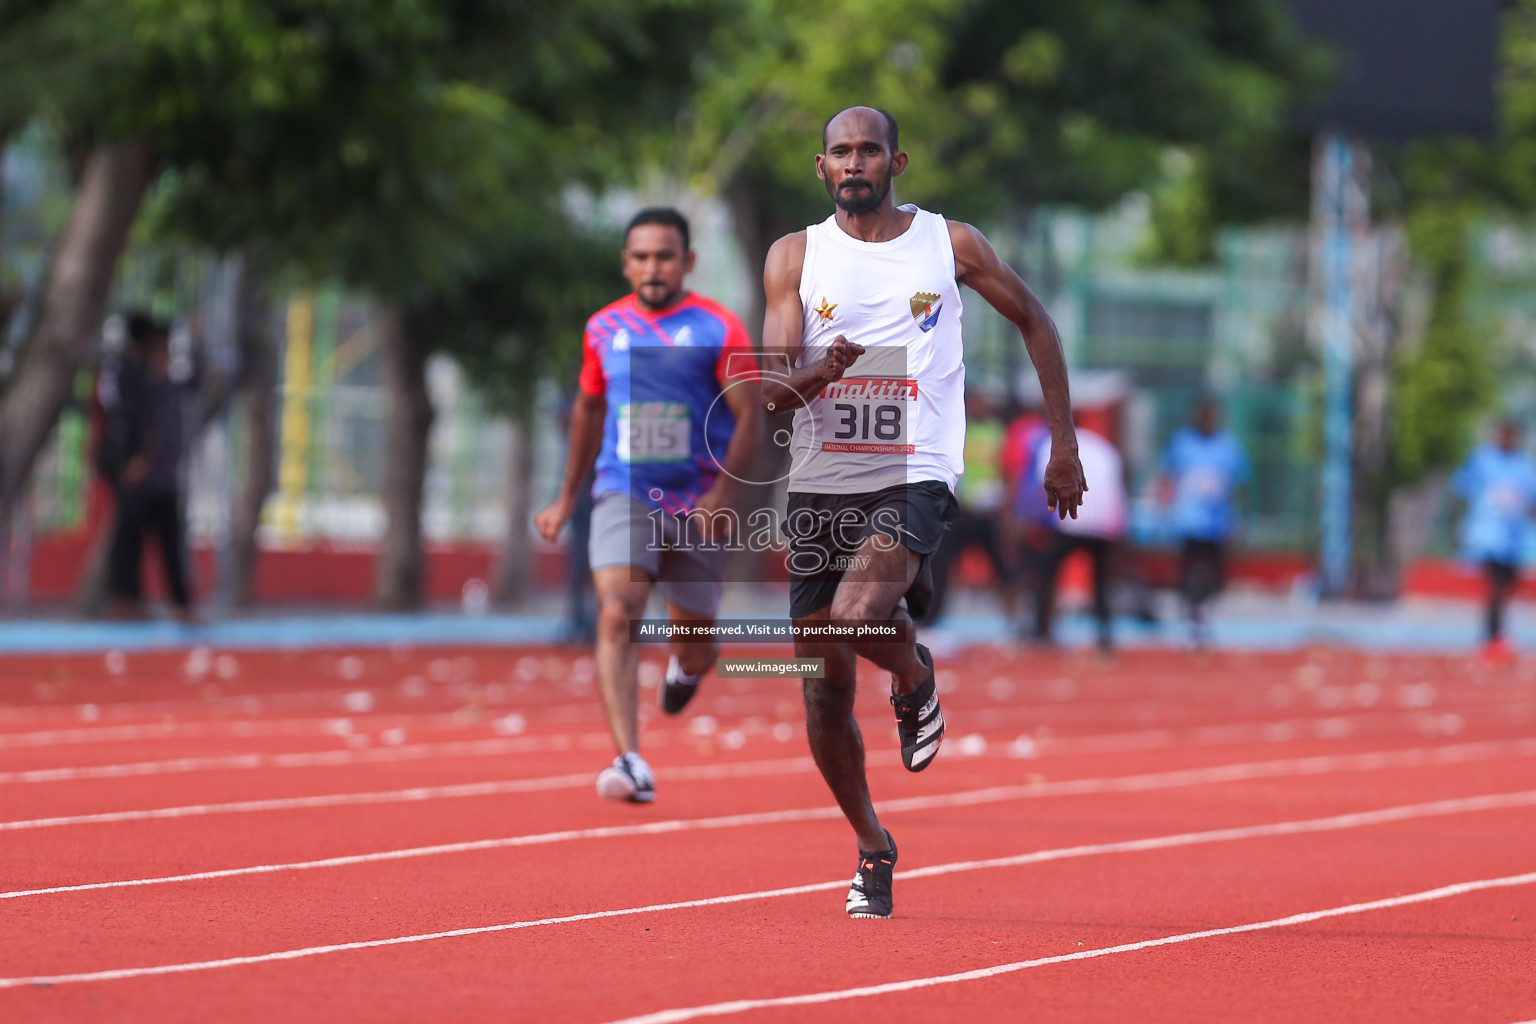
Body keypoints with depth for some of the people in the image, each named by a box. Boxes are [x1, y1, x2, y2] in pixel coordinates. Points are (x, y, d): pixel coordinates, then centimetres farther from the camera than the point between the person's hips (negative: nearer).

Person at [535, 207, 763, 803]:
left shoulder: (718, 329, -4)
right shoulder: (605, 329, 6)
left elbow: (749, 417, -7)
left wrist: (723, 493, -20)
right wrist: (567, 498, 24)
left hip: (696, 506, -1)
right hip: (624, 496, 1)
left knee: (693, 640, 10)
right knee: (616, 616, -21)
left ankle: (686, 666, 52)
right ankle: (631, 764, -28)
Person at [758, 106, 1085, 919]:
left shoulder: (949, 244, 4)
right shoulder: (796, 256, 5)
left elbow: (1034, 322, 16)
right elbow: (772, 385, -4)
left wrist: (1064, 444, 12)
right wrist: (812, 376, -28)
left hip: (914, 478, -3)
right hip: (819, 485, 3)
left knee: (855, 616, -31)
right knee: (824, 687, 3)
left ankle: (915, 677, 6)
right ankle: (873, 849, 25)